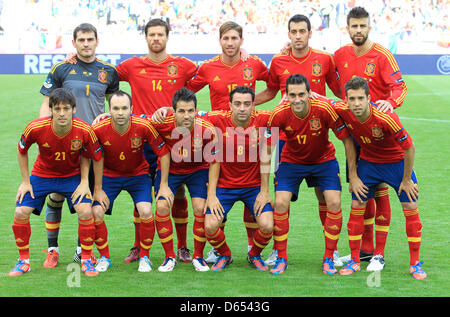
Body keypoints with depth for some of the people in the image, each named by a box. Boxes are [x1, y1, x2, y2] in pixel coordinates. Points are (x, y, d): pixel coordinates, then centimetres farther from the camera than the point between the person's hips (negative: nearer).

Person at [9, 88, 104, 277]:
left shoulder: (85, 131, -28)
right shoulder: (35, 128, -26)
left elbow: (97, 158, -10)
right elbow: (22, 151, -5)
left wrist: (97, 188, -6)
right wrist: (25, 182, -4)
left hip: (72, 176, -1)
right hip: (41, 175, 1)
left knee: (86, 212, -21)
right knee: (21, 213, -12)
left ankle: (86, 260, 0)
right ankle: (24, 261, 10)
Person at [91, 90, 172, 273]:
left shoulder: (143, 127, -25)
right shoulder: (99, 129, -23)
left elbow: (164, 153, -13)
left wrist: (164, 185, -11)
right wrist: (97, 188, -11)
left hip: (138, 174, -1)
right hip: (109, 174, 1)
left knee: (146, 212, -21)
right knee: (96, 212, -16)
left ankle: (144, 257, 2)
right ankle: (104, 257, 6)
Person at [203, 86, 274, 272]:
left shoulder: (263, 119, -12)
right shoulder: (217, 120, -13)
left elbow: (264, 157, -5)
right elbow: (215, 159, -7)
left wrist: (264, 192, -6)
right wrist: (211, 194, -9)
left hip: (254, 185, 0)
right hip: (224, 185, 0)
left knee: (267, 226, -18)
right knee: (210, 226, -18)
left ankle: (254, 255, 17)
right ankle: (224, 255, 17)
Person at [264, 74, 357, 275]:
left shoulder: (324, 108, -28)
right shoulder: (279, 114, -24)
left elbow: (347, 140, -17)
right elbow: (267, 148, -10)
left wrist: (353, 175, -14)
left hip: (323, 160, 0)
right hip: (291, 161, 0)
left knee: (334, 203, -14)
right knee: (280, 203, -14)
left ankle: (329, 259, 2)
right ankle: (281, 259, 1)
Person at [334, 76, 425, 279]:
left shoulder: (386, 118, -35)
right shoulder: (342, 111, -23)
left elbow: (409, 148, -24)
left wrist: (406, 180, -13)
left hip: (397, 162, -3)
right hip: (368, 162, 3)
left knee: (411, 208, -5)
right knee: (356, 206, -2)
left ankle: (415, 264, 6)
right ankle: (354, 261, 11)